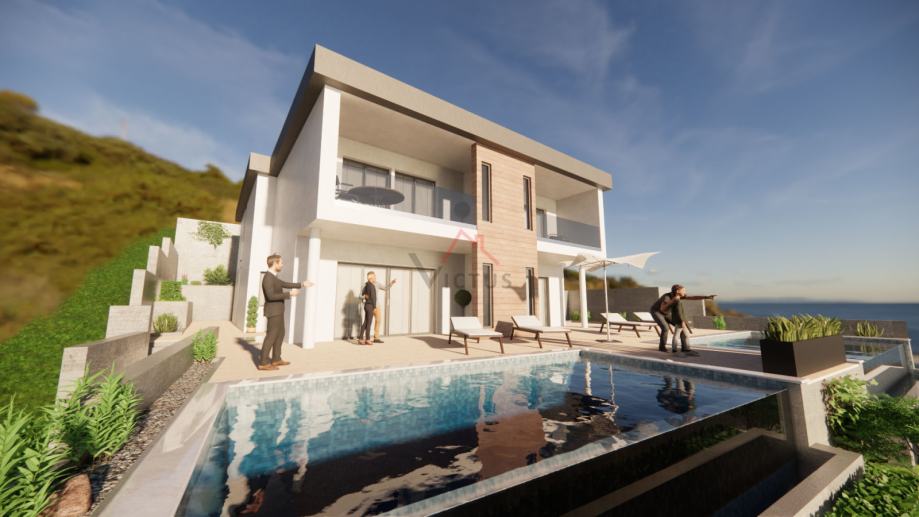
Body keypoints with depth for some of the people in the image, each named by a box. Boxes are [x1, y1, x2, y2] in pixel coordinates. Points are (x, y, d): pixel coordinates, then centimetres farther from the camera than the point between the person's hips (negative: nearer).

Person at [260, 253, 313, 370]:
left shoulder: (273, 277, 12)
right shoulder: (268, 278, -20)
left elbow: (286, 284, 20)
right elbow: (271, 296, -29)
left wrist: (301, 284, 15)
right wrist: (289, 294, -25)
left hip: (277, 311, 10)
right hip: (274, 311, -10)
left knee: (280, 334, 16)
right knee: (271, 336, -4)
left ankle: (276, 359, 24)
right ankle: (263, 363, 3)